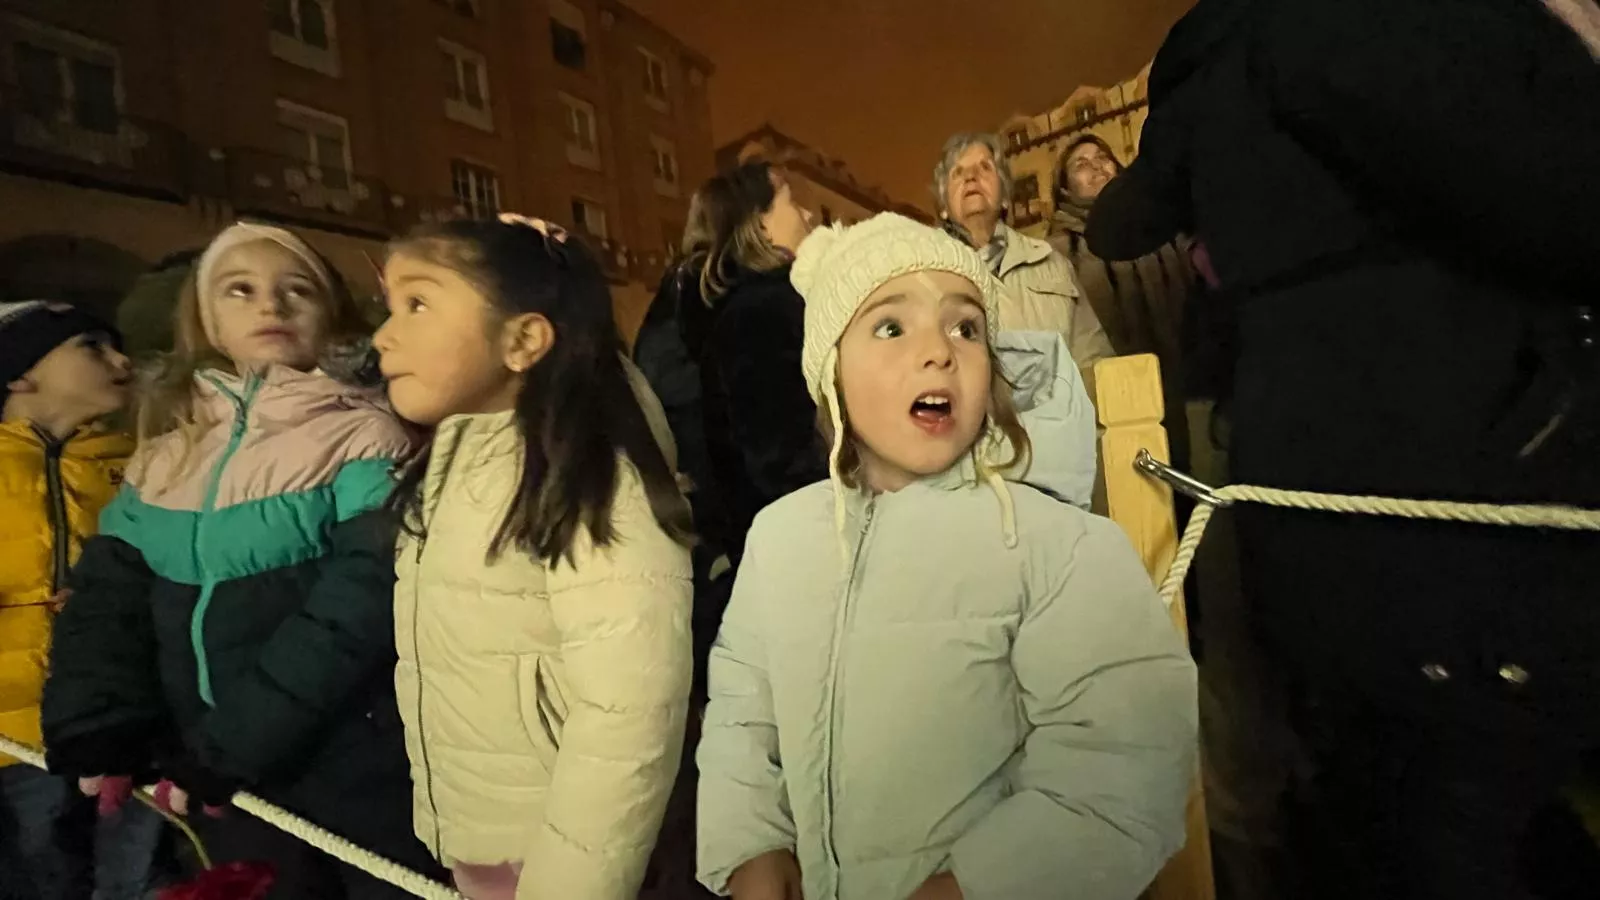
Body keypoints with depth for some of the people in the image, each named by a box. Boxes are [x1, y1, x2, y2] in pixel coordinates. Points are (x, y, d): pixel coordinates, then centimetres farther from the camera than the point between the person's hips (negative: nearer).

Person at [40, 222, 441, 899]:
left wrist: (235, 743, -20)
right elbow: (106, 597, 3)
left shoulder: (362, 436, -11)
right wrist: (97, 731, -11)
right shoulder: (163, 455, 7)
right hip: (222, 783, 5)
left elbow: (361, 603, -20)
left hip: (355, 770, -5)